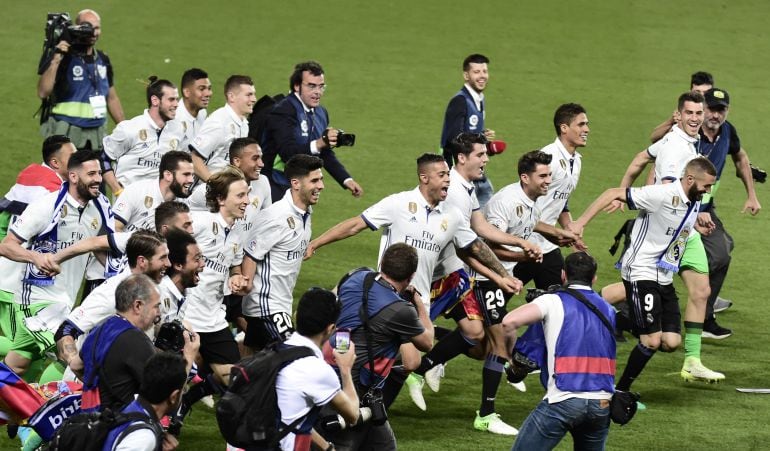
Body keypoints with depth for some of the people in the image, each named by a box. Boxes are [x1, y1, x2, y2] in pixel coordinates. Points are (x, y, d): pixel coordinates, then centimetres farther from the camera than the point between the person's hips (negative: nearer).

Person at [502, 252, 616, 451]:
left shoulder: (553, 301, 2)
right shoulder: (608, 309, 17)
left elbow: (509, 322, -11)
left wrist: (509, 354, 5)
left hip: (563, 399, -5)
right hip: (602, 403, 5)